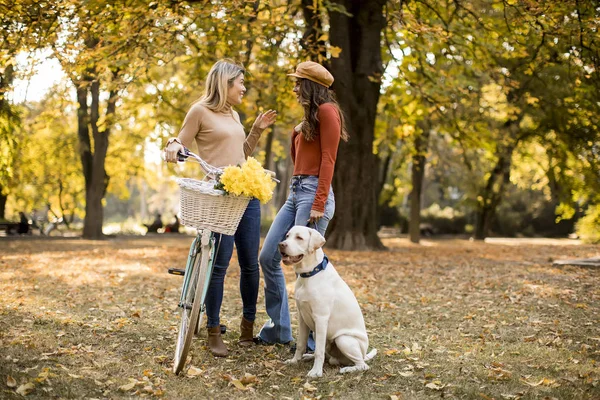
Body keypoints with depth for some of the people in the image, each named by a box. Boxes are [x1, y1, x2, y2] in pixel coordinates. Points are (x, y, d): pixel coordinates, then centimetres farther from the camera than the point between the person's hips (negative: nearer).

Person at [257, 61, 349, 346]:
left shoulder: (327, 111, -6)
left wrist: (319, 205, -20)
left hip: (313, 191, -10)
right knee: (268, 257, 7)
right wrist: (296, 136, 10)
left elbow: (328, 160, -15)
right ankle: (279, 329, 17)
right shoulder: (310, 116, 22)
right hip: (295, 192, 10)